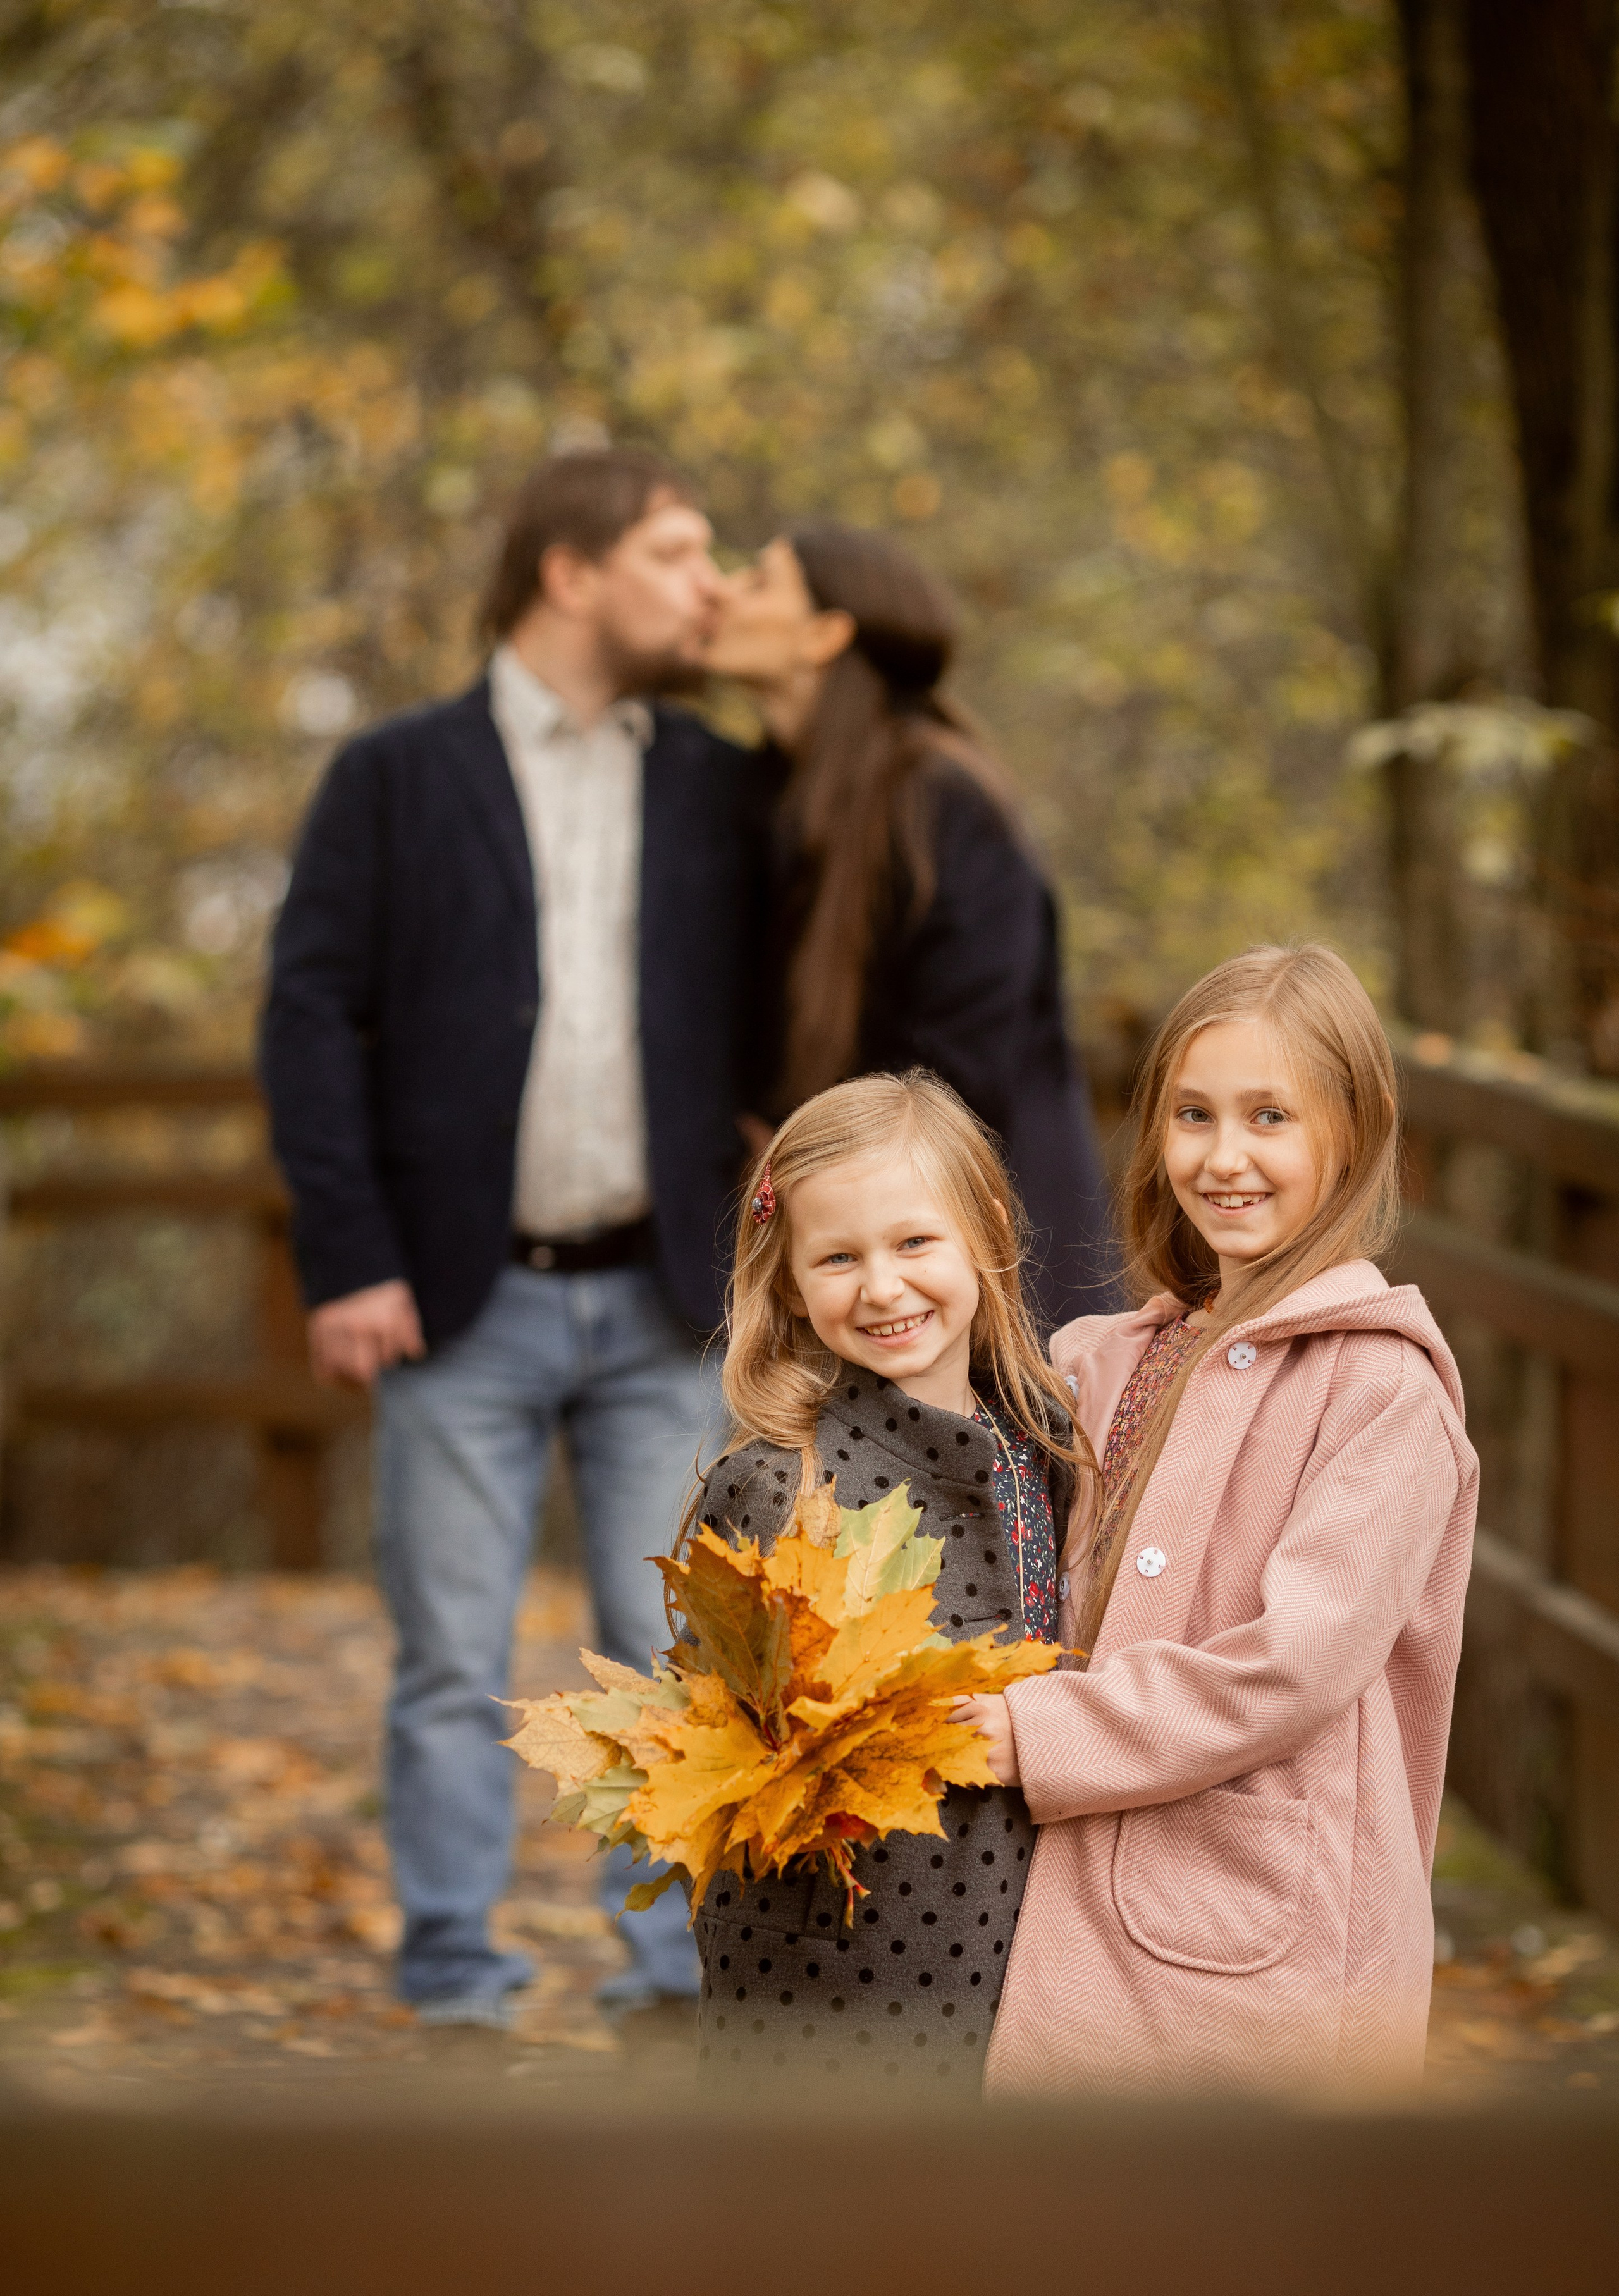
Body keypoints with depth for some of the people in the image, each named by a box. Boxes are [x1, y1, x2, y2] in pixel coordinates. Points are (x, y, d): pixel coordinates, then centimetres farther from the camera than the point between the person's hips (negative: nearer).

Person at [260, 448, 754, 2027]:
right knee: (453, 1667, 1)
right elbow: (311, 1015, -2)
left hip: (659, 1304, 2)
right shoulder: (398, 779, 3)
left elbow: (768, 1020, 13)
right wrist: (347, 1260, -10)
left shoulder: (716, 787, 11)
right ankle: (456, 1993, 8)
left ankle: (678, 1980, 10)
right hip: (467, 1305, -2)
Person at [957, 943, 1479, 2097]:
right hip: (1095, 1918, 6)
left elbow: (1299, 1659, -17)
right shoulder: (1117, 1361, 14)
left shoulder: (1384, 1384, -9)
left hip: (1268, 1947, -6)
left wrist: (1038, 1734, -14)